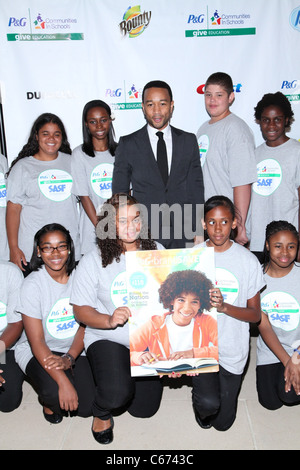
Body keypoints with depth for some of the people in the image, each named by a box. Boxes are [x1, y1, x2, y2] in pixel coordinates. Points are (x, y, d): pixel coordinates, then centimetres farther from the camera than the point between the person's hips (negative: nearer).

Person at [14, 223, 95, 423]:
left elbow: (85, 324, -1)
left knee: (87, 407, -10)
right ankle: (48, 401, 8)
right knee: (56, 393, -30)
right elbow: (37, 342, -18)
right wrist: (63, 381, -28)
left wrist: (69, 358, -19)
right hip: (37, 352, -3)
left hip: (75, 349, 4)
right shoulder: (32, 284, -16)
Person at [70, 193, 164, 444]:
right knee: (117, 394, -27)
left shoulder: (157, 252, 0)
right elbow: (81, 309, -7)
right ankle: (101, 413, 12)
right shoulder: (93, 261, -9)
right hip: (108, 338, -3)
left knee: (144, 409, 5)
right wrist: (109, 320, -25)